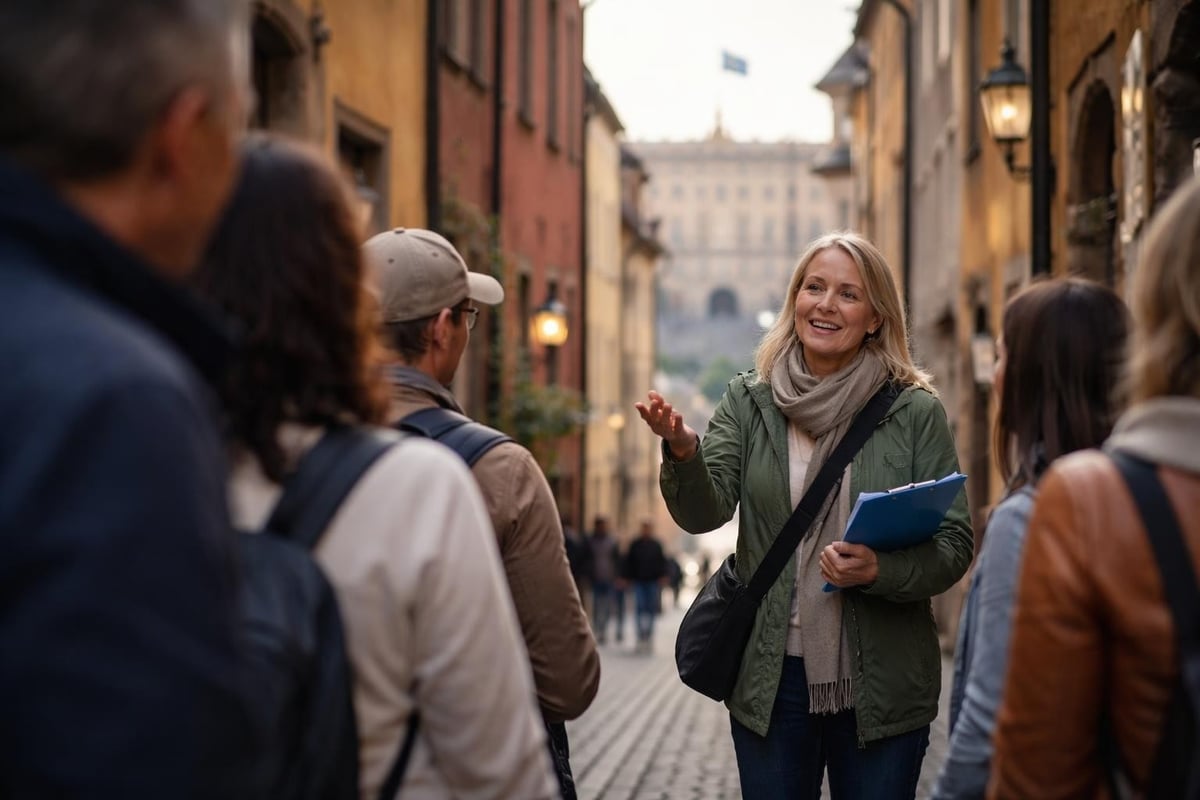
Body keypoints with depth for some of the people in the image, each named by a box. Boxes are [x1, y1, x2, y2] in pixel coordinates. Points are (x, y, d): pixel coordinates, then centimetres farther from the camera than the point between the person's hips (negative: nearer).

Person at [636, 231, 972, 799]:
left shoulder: (915, 412, -3)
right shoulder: (749, 401, 1)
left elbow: (954, 544, -4)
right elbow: (704, 512, -10)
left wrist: (882, 572, -23)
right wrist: (682, 451, -30)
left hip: (881, 685, -1)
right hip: (770, 681, 1)